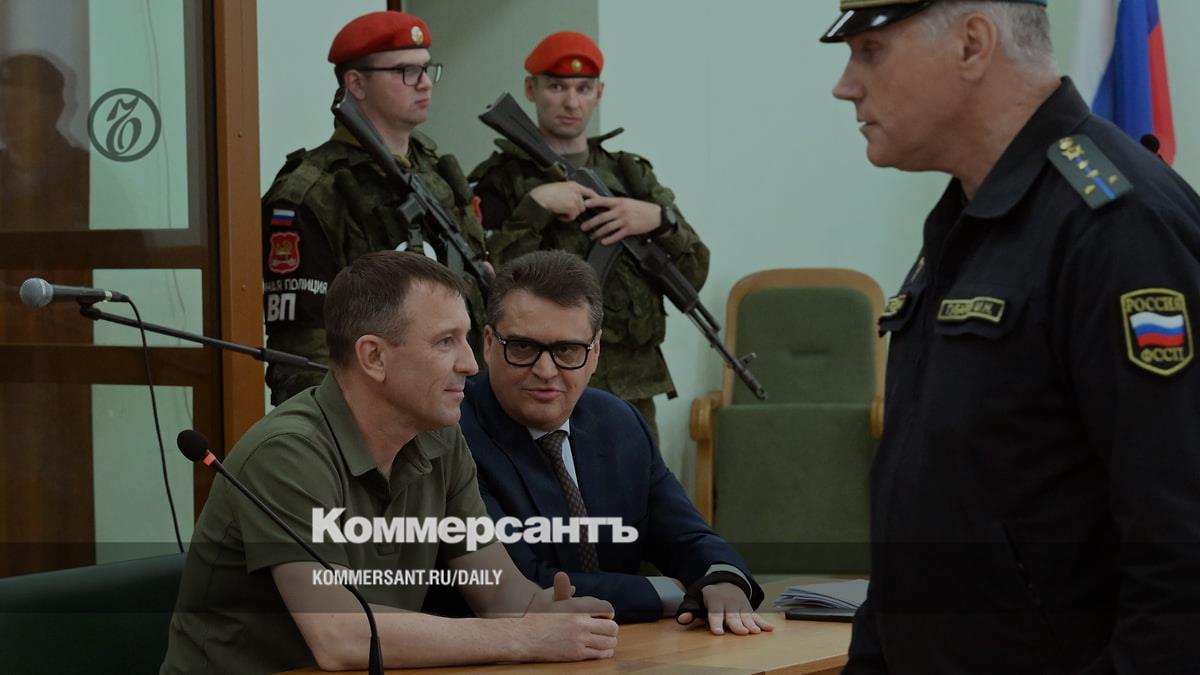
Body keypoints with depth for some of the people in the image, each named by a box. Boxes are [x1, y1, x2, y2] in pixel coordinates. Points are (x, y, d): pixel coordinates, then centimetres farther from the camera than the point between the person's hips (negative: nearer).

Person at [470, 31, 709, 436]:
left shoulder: (631, 174, 15)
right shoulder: (501, 182, 2)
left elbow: (694, 275, 9)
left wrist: (660, 219, -8)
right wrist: (534, 207, -16)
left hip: (632, 393, 4)